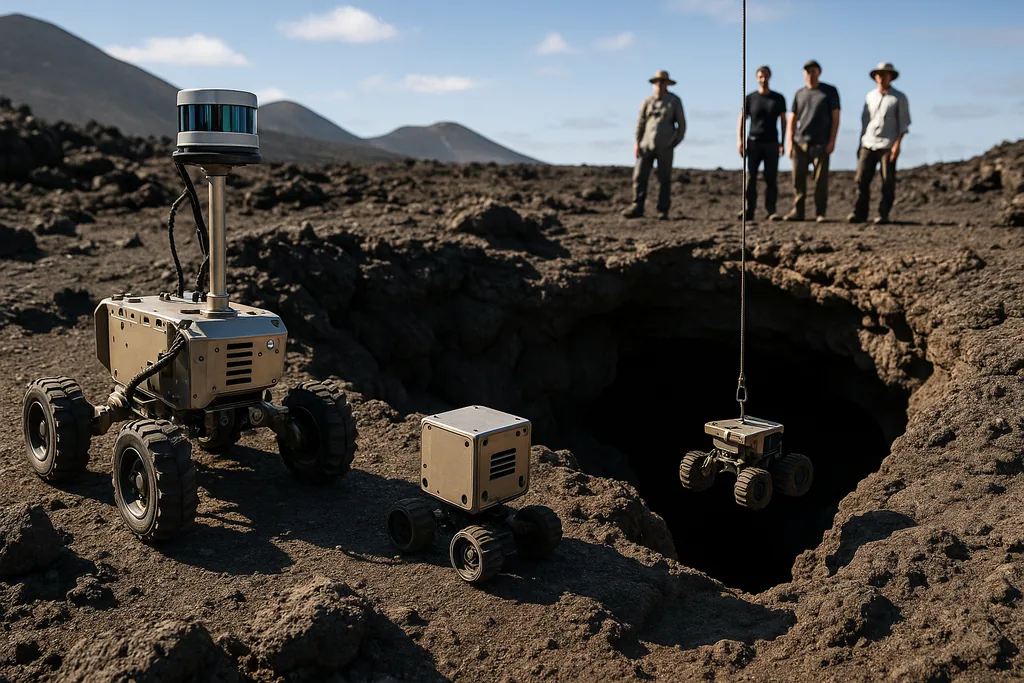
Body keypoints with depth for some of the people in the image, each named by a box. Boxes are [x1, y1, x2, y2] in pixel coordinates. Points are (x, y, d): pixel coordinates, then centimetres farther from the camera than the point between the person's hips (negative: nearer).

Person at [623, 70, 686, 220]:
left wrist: (675, 142, 4)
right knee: (639, 175, -7)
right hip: (647, 145, 2)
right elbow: (640, 122, 10)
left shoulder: (674, 101, 3)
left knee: (664, 179, 0)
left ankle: (663, 211, 3)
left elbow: (681, 124, 7)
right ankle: (637, 208, -6)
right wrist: (637, 143, 2)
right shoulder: (648, 101, 10)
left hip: (665, 146, -2)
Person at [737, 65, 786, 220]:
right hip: (753, 142, 0)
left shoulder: (778, 99, 8)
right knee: (750, 178, -3)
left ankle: (770, 211, 0)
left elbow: (783, 121, 11)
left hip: (772, 143, 0)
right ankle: (748, 211, 0)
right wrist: (739, 141, -6)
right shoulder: (750, 98, 5)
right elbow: (741, 120, 5)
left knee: (771, 178, -1)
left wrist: (783, 142, 4)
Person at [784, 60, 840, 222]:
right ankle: (797, 211, 6)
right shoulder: (799, 94, 14)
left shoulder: (829, 91, 6)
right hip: (799, 142, 3)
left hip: (821, 144, -3)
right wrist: (789, 142, 3)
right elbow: (792, 119, 13)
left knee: (821, 180, -2)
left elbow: (835, 117, 1)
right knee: (798, 179, 0)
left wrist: (832, 141, -8)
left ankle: (820, 213, 4)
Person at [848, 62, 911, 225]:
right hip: (868, 144, 3)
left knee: (888, 182, -3)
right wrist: (860, 144, 13)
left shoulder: (899, 98, 3)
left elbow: (904, 123, -1)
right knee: (861, 180, -5)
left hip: (888, 146, -3)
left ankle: (883, 214, 1)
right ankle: (859, 213, -1)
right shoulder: (870, 96, 15)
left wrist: (897, 144, -12)